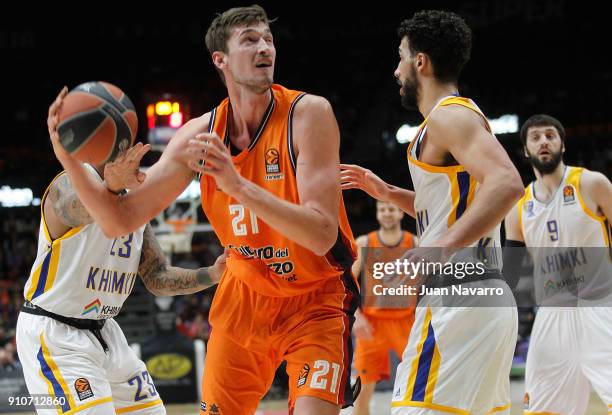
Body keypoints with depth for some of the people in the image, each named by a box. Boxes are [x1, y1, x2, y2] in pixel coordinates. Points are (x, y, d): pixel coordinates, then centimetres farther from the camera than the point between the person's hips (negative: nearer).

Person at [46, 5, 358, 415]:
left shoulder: (309, 113, -19)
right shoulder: (199, 135, -6)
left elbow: (323, 235, -28)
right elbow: (121, 220, -2)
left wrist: (237, 184, -38)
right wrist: (69, 159, -18)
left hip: (316, 301, -4)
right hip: (245, 297, 4)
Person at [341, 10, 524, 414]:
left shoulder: (449, 115, -10)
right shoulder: (459, 115, 21)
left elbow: (507, 184, -27)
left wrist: (442, 248, -32)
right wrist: (387, 192, 26)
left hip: (457, 301, -11)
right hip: (487, 298, 11)